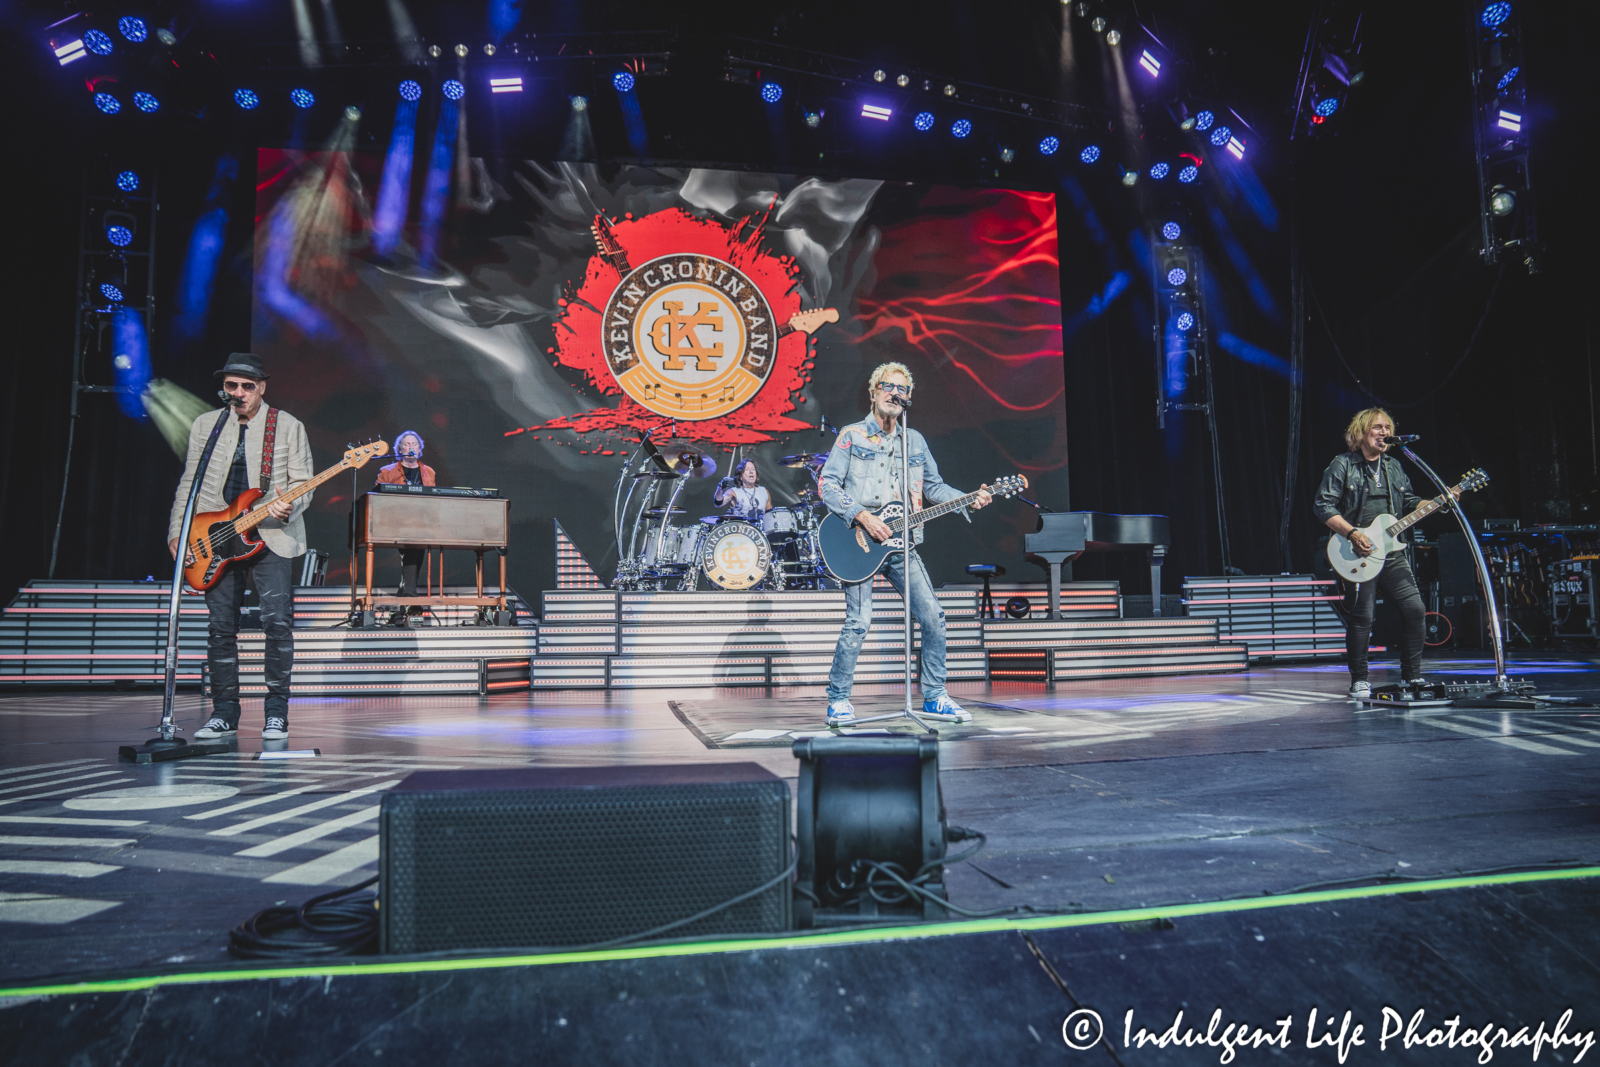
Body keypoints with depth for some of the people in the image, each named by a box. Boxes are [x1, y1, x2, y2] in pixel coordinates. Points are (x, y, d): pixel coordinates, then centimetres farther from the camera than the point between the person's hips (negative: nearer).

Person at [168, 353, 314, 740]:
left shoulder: (288, 426, 4)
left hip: (272, 537, -3)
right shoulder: (204, 425, 13)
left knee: (278, 621, -11)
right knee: (221, 627, 4)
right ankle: (224, 712, 15)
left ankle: (276, 712, 0)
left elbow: (303, 482, 1)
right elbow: (189, 483, 16)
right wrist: (177, 532, 9)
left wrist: (289, 506, -19)